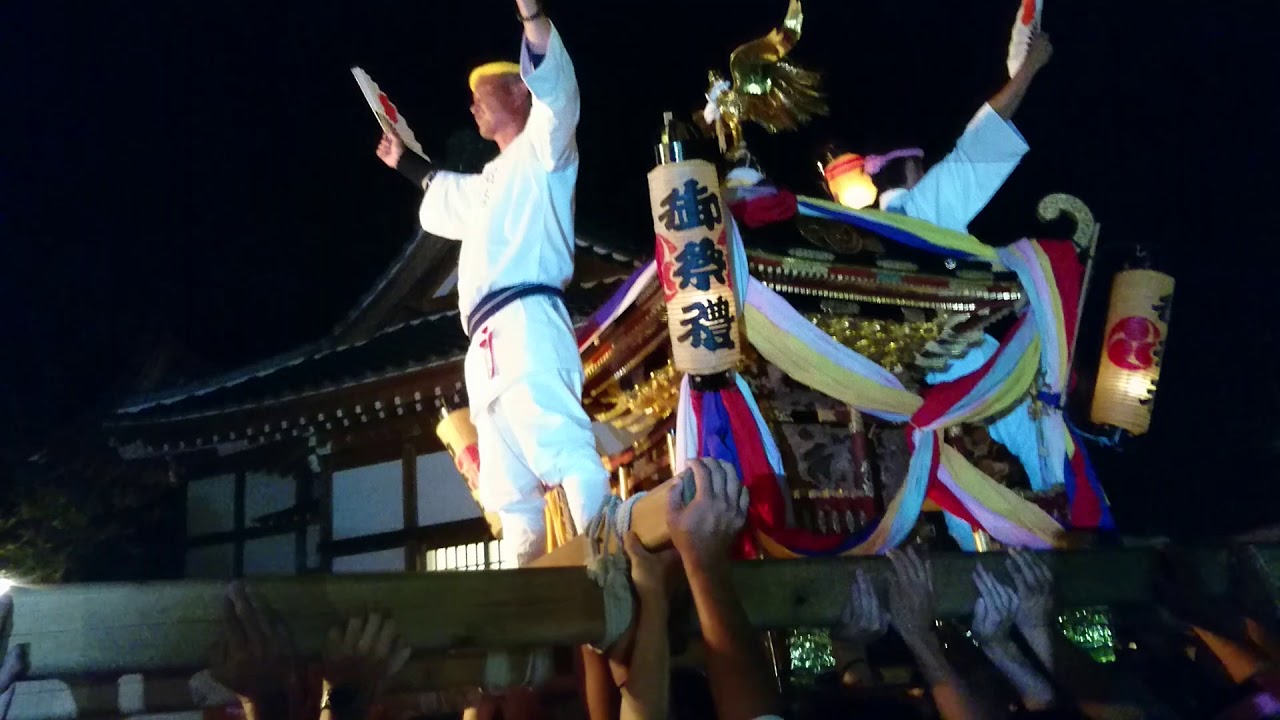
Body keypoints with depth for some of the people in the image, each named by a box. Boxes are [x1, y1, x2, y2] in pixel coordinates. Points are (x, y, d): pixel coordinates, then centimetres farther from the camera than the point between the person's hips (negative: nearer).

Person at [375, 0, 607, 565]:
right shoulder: (493, 179, 34)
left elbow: (556, 88, -11)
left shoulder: (542, 146, 10)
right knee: (510, 486, 8)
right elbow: (446, 198, 55)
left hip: (526, 320, -10)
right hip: (489, 336, 10)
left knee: (561, 445, -30)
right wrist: (406, 163, 63)